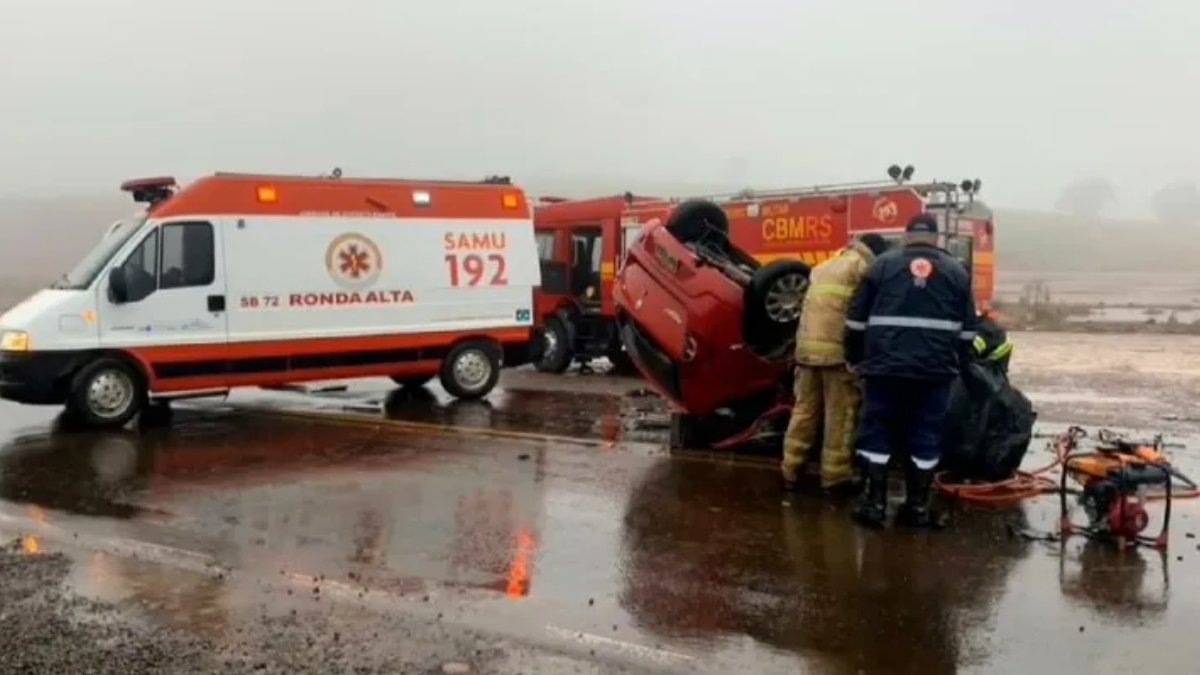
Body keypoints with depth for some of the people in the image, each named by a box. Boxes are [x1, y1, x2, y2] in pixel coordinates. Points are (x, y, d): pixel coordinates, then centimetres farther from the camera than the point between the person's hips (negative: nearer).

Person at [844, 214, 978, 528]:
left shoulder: (882, 265, 7)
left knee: (877, 433, 6)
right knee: (926, 438, 8)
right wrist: (957, 364, 24)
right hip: (935, 370, 1)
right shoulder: (957, 271, 11)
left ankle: (875, 503, 5)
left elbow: (856, 319, 8)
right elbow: (967, 329, 13)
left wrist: (855, 358, 18)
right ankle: (917, 506, 11)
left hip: (885, 366, -1)